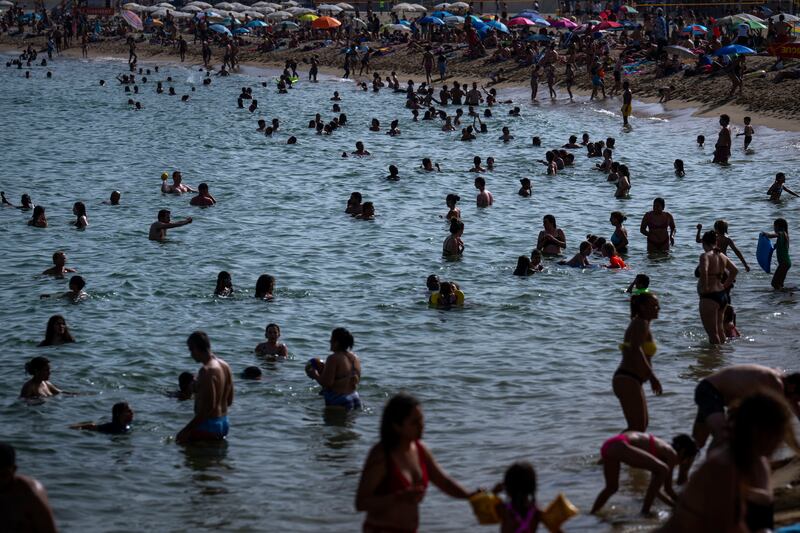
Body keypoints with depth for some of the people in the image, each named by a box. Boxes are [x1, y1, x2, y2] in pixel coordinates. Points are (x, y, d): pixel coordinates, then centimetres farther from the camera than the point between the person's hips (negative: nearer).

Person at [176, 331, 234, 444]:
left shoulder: (206, 371, -20)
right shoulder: (224, 366, 9)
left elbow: (209, 406, -25)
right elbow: (229, 400, 15)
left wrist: (186, 430, -22)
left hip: (209, 425, -10)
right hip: (224, 423, 10)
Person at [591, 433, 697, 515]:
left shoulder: (662, 451, 28)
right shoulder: (672, 454, 3)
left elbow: (655, 489, 34)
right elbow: (668, 488, 5)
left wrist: (676, 505, 38)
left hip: (607, 446, 10)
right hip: (620, 446, -10)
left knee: (612, 488, 30)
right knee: (663, 470, -12)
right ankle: (644, 512, -8)